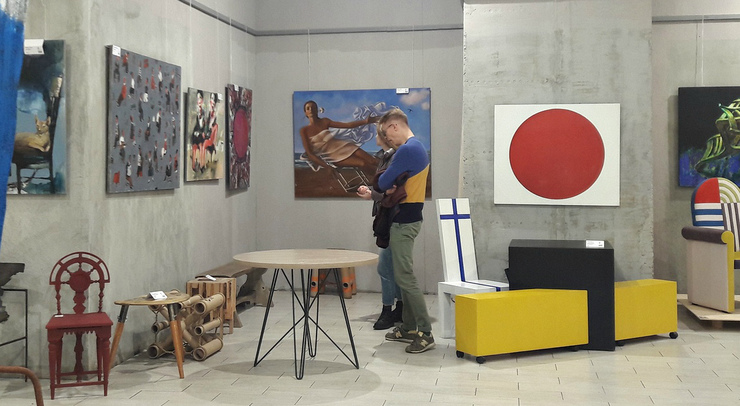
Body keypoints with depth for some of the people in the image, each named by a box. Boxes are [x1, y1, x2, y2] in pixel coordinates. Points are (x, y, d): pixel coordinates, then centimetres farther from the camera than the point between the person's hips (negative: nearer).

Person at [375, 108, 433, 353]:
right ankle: (409, 328, 21)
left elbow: (383, 183, -15)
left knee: (405, 277, -9)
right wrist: (389, 188, -7)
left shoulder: (407, 150, -18)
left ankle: (425, 333, -8)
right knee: (402, 275, 15)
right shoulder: (418, 147, 15)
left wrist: (384, 188, 8)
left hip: (404, 222, -11)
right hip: (407, 219, 11)